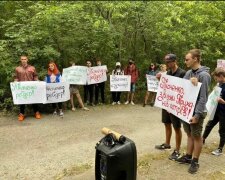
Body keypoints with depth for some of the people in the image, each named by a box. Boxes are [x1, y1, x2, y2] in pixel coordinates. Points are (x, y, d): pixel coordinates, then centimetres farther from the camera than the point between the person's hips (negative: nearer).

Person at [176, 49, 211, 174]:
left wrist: (197, 114, -21)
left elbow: (203, 97, -20)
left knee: (197, 136, 6)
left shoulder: (203, 75, -17)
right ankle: (188, 156, 31)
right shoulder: (188, 73, 7)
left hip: (196, 112, -7)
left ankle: (195, 161, 19)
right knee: (190, 134, 18)